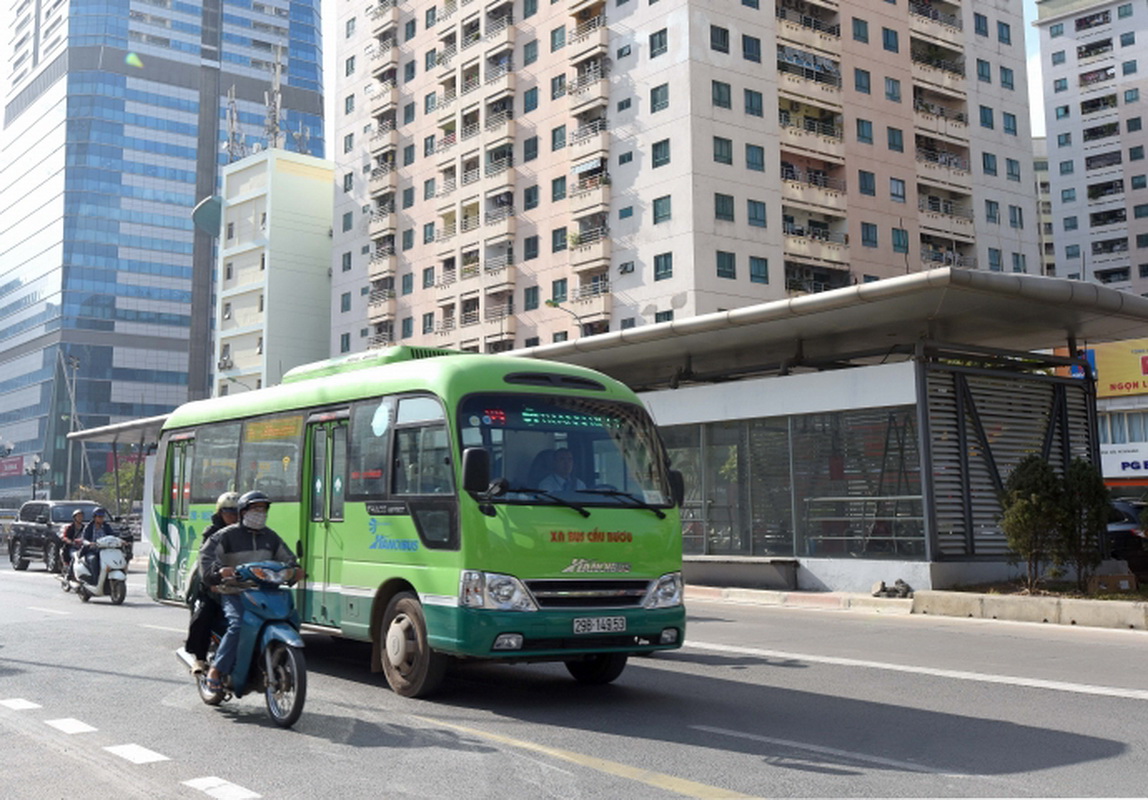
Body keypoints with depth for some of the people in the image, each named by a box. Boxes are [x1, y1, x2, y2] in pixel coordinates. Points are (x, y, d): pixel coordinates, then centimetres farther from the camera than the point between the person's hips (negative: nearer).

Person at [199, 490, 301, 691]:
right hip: (233, 593, -5)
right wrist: (218, 570, -31)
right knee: (238, 625, -30)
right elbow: (207, 554, -11)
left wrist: (294, 569, -1)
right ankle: (217, 669, -17)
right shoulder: (228, 535, -1)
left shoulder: (270, 537, 17)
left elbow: (286, 558, 22)